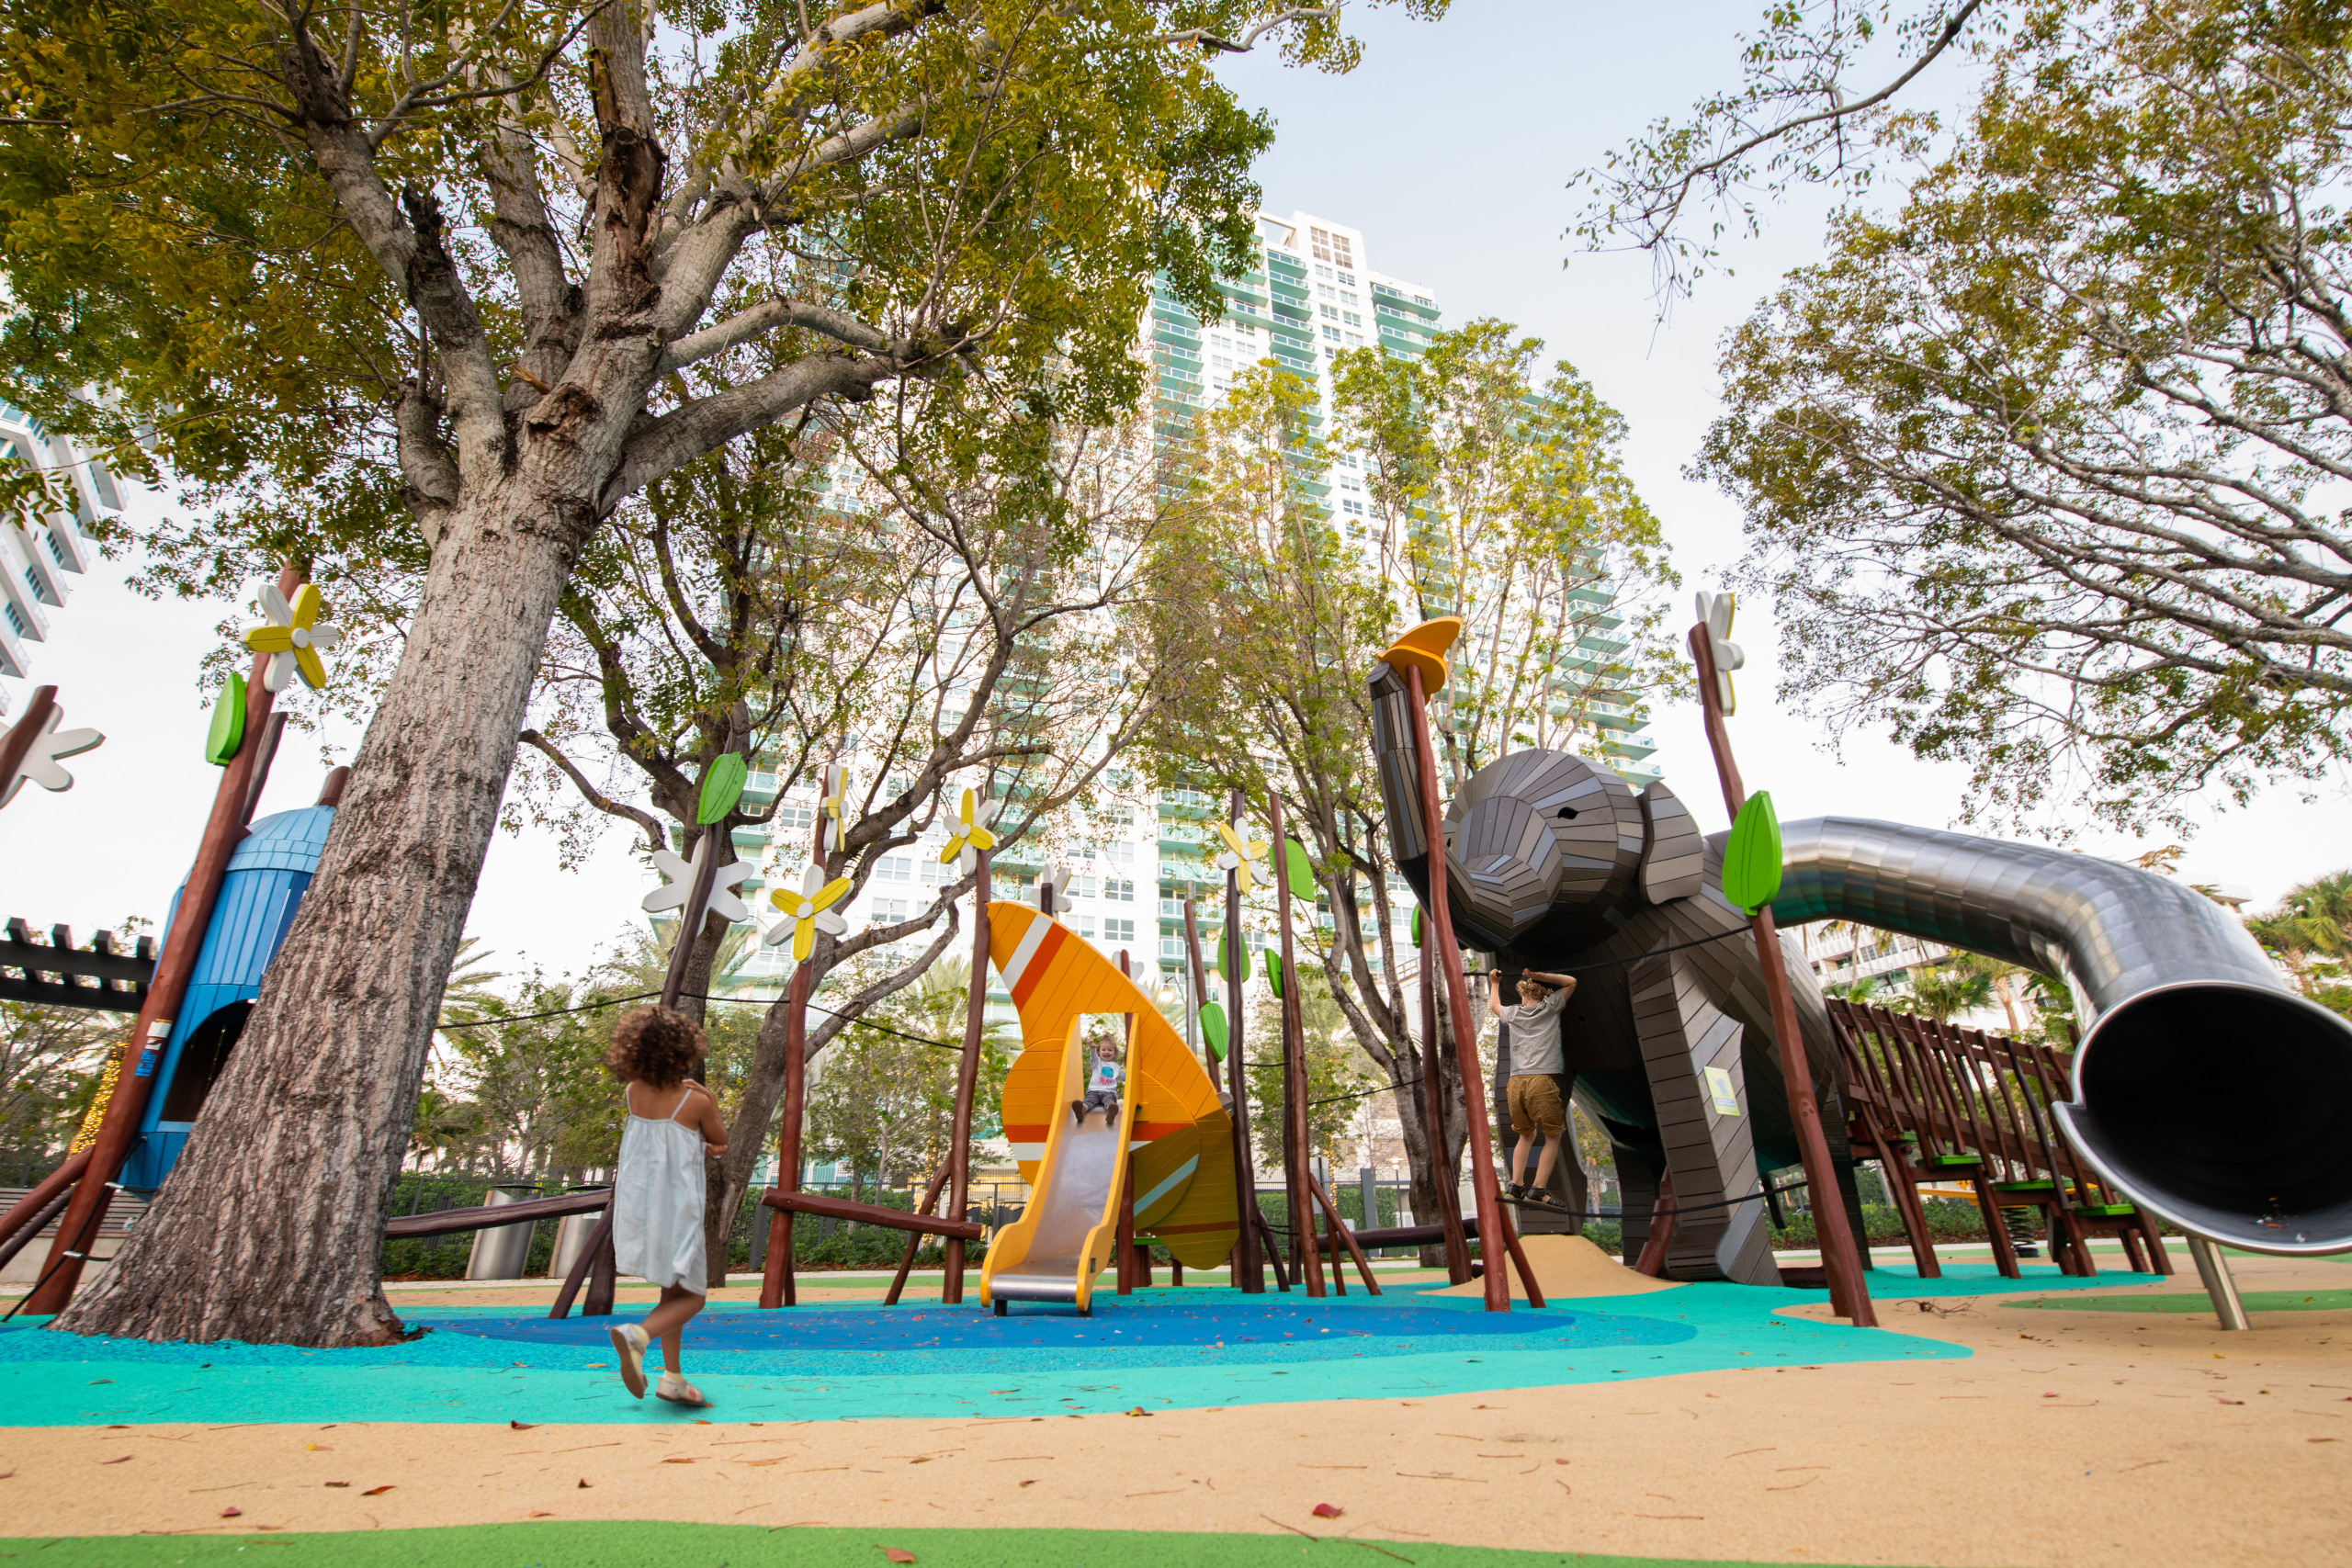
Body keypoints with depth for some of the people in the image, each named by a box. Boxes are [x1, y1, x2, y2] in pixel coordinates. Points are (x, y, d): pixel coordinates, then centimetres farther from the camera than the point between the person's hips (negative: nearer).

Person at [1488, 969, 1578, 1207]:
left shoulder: (1513, 1013, 17)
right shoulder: (1550, 1007, 10)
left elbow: (1494, 1005, 41)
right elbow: (1571, 981, 25)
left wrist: (1495, 982, 54)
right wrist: (1538, 976, 15)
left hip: (1516, 1082, 4)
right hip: (1542, 1081, -4)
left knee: (1526, 1136, 20)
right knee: (1553, 1136, 8)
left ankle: (1515, 1186, 10)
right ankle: (1538, 1190, -2)